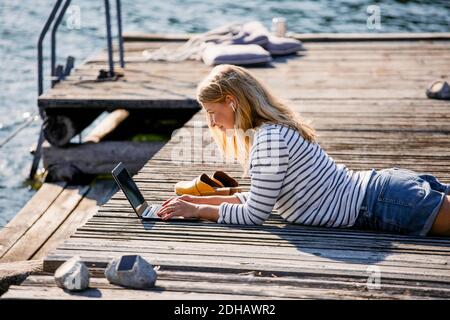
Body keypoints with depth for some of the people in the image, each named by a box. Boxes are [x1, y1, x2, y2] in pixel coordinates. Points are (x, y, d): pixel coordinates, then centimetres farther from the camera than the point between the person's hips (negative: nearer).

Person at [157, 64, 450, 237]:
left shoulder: (269, 139, -20)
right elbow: (263, 196, 19)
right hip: (379, 188, 9)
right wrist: (203, 199, 15)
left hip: (383, 205, -9)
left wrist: (197, 210, -6)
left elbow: (254, 214, -16)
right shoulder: (276, 127, 11)